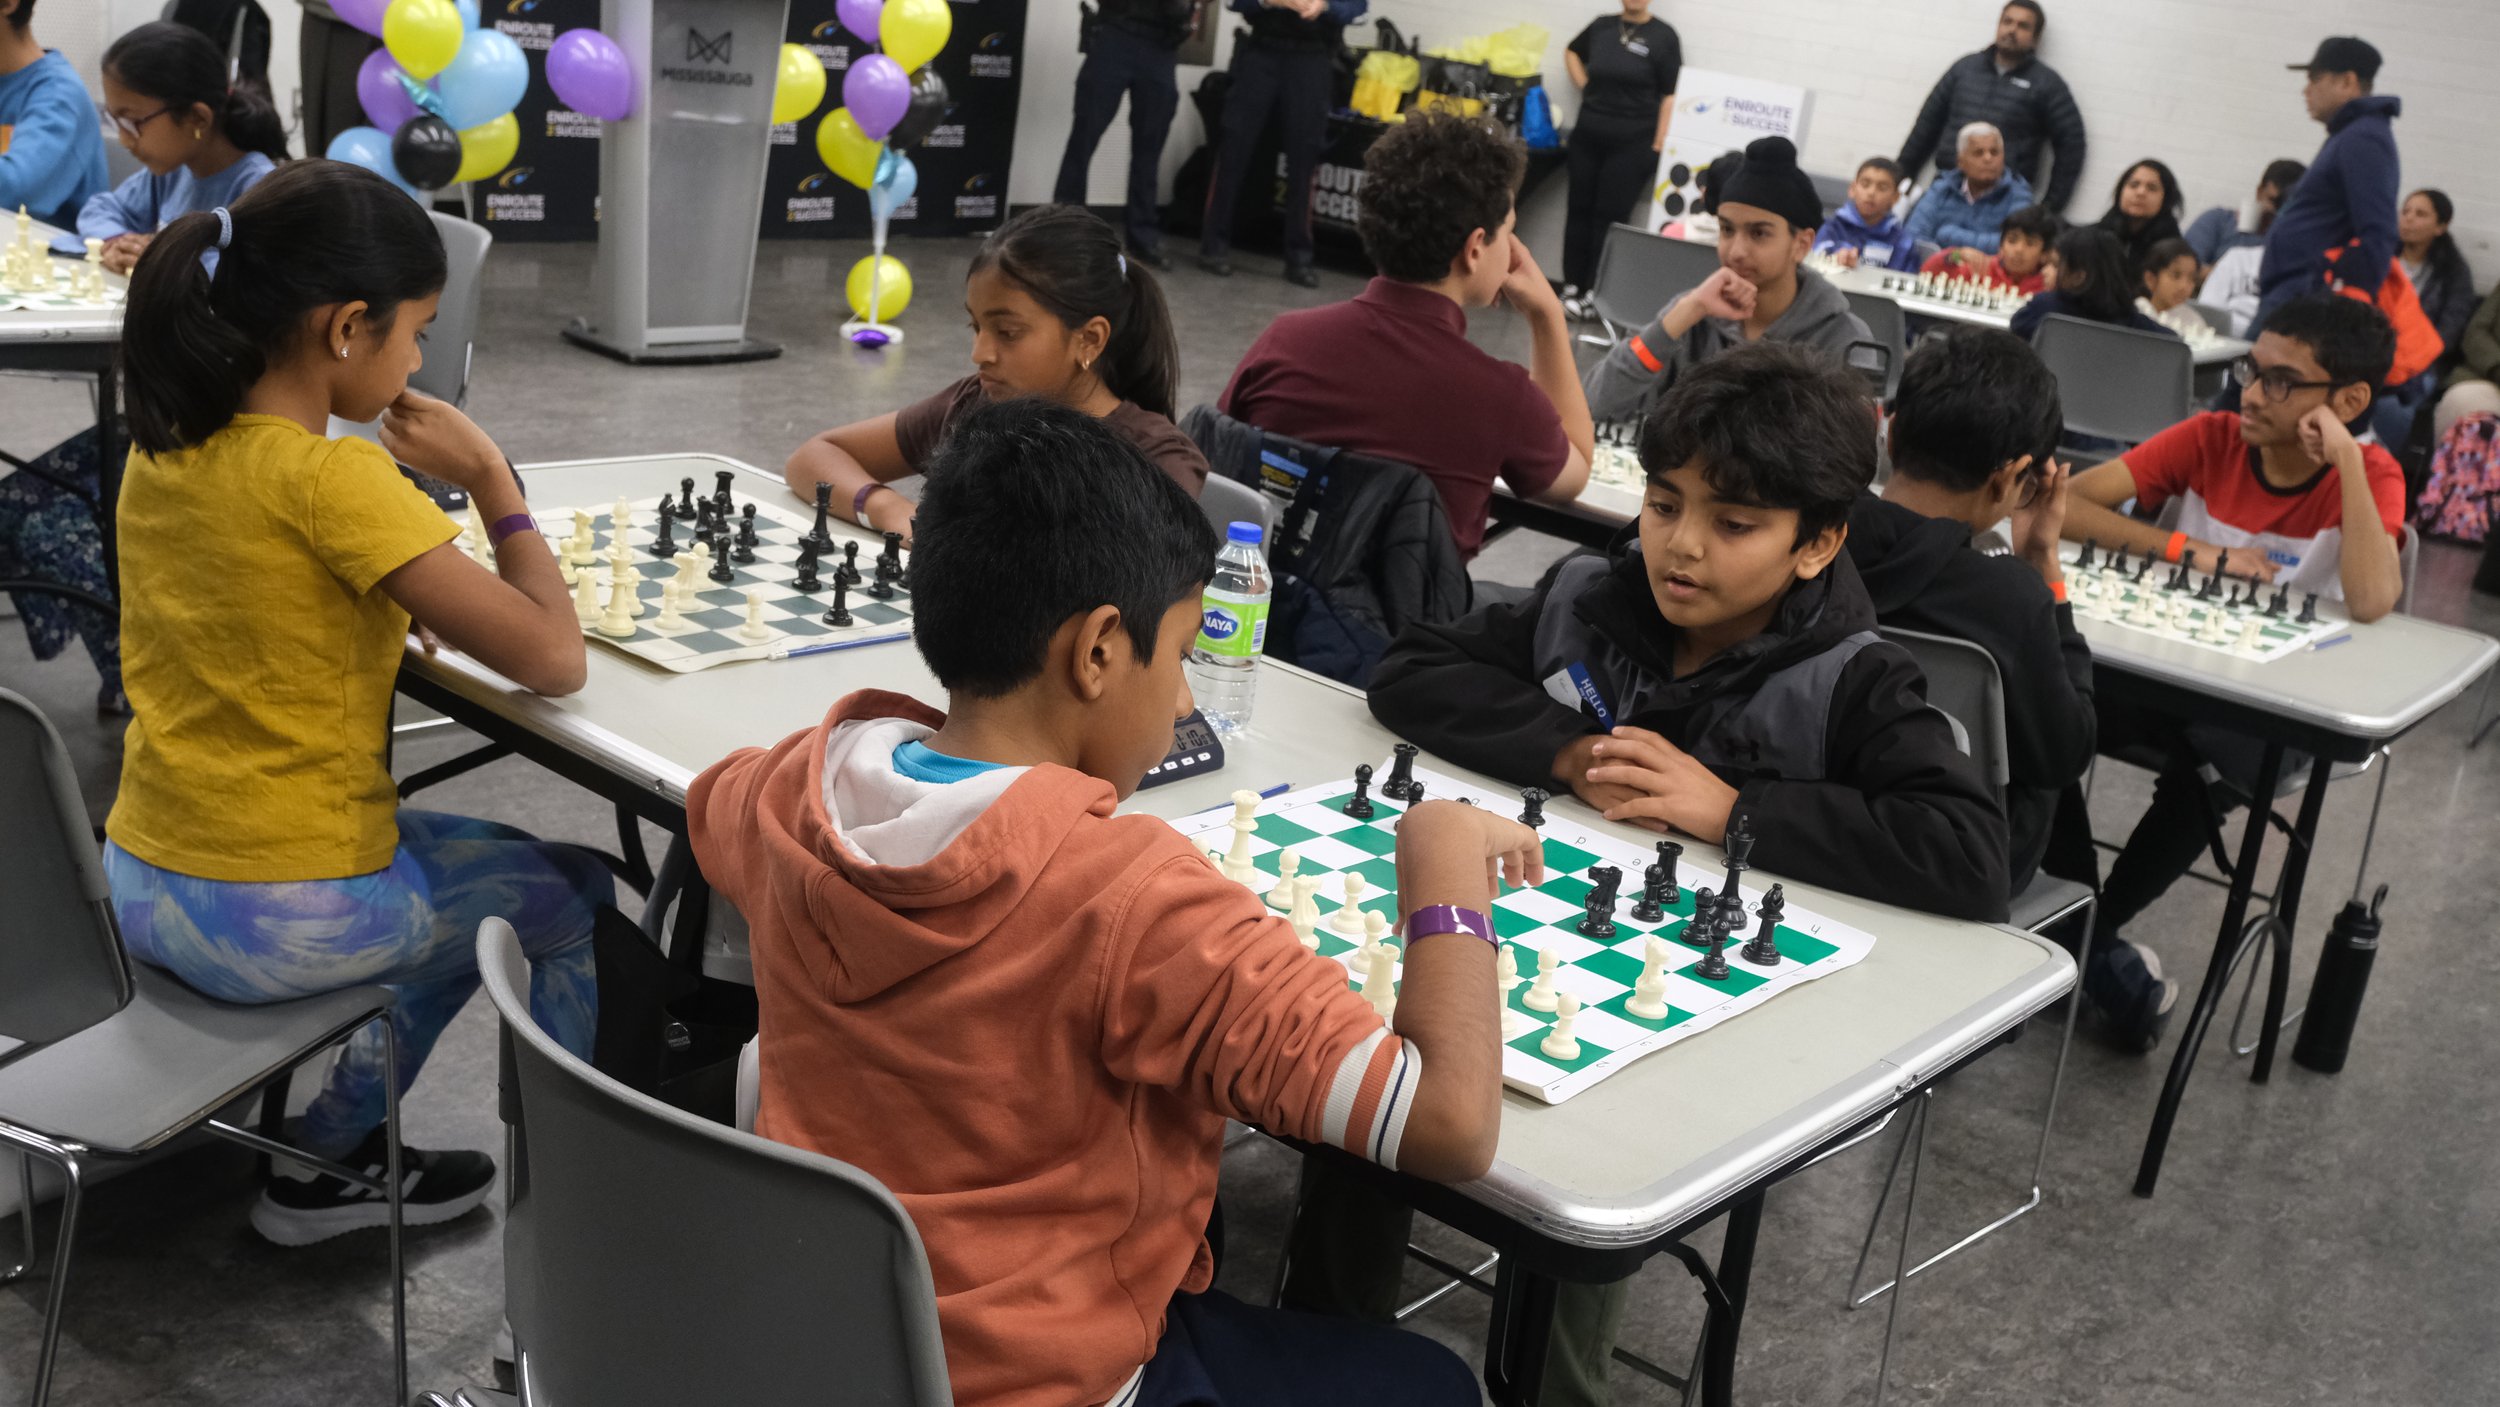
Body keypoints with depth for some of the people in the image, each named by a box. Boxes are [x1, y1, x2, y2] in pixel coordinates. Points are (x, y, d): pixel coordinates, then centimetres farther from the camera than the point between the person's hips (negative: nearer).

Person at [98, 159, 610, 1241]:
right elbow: (552, 661, -22)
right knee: (576, 892, 16)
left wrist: (421, 593, 4)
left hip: (140, 887, 8)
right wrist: (489, 479, -11)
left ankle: (329, 1157, 31)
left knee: (474, 872, 30)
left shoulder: (162, 449, 2)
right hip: (282, 921, -8)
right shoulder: (331, 480, -23)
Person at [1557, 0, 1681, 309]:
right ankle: (1571, 286, 15)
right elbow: (1572, 52, 27)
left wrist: (1659, 145, -14)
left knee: (1610, 218, -2)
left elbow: (1671, 96, -9)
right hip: (1587, 134, 4)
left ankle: (1595, 293, 4)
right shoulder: (1602, 26, 6)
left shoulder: (1663, 36, -6)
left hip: (1632, 142, -4)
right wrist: (1584, 87, 12)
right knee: (1580, 210, 7)